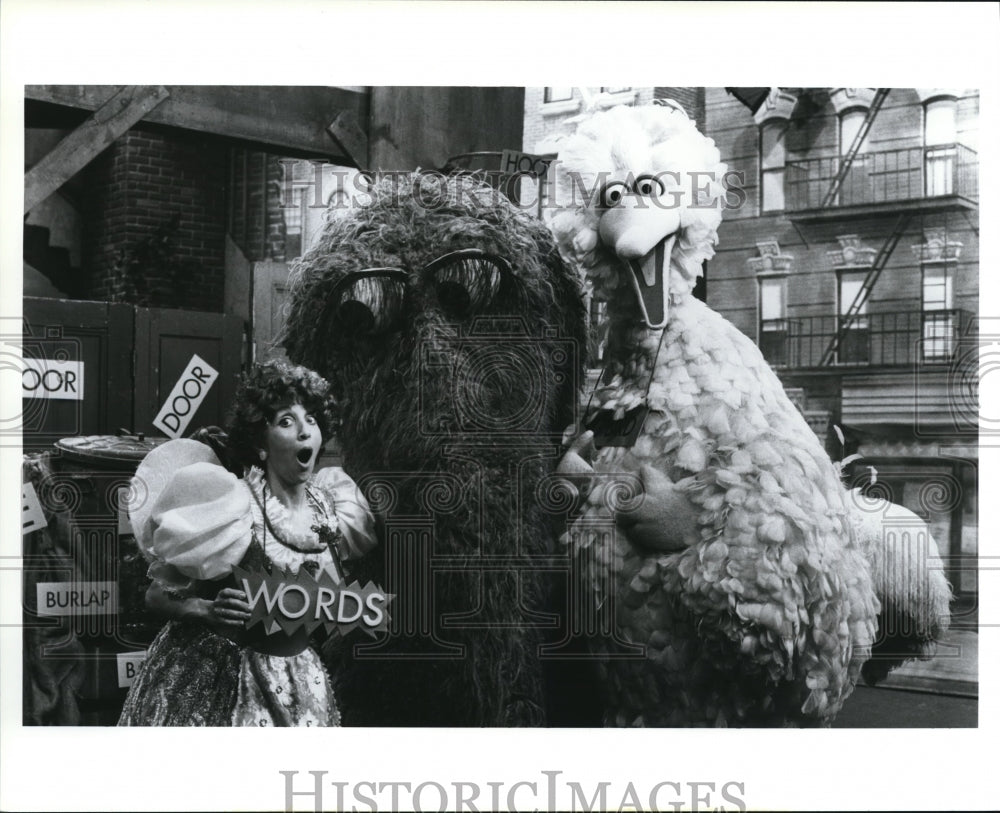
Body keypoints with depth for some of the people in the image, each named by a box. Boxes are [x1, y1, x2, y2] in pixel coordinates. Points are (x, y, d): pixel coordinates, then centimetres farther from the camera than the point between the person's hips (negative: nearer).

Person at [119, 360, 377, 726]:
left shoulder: (331, 508, -1)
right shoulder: (232, 507, -16)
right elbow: (156, 595, -12)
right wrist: (209, 610, -27)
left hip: (293, 678, 4)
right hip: (209, 678, -4)